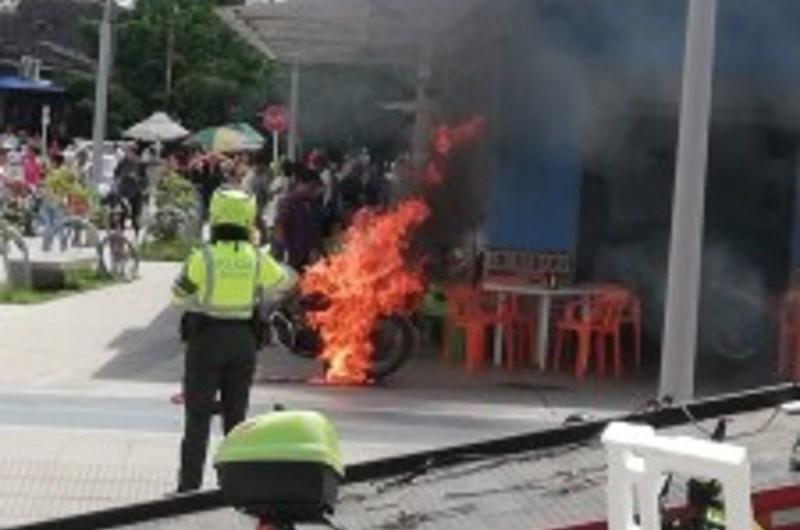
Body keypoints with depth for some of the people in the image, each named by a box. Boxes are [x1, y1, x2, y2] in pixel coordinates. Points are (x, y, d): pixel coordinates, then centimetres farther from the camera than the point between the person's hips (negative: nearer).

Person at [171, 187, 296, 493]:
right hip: (243, 339, 3)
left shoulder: (203, 258, -14)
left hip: (206, 339, -3)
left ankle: (190, 484, -1)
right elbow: (283, 282, 15)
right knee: (236, 415, 13)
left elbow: (179, 295, -3)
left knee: (197, 415, 2)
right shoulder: (256, 258, -3)